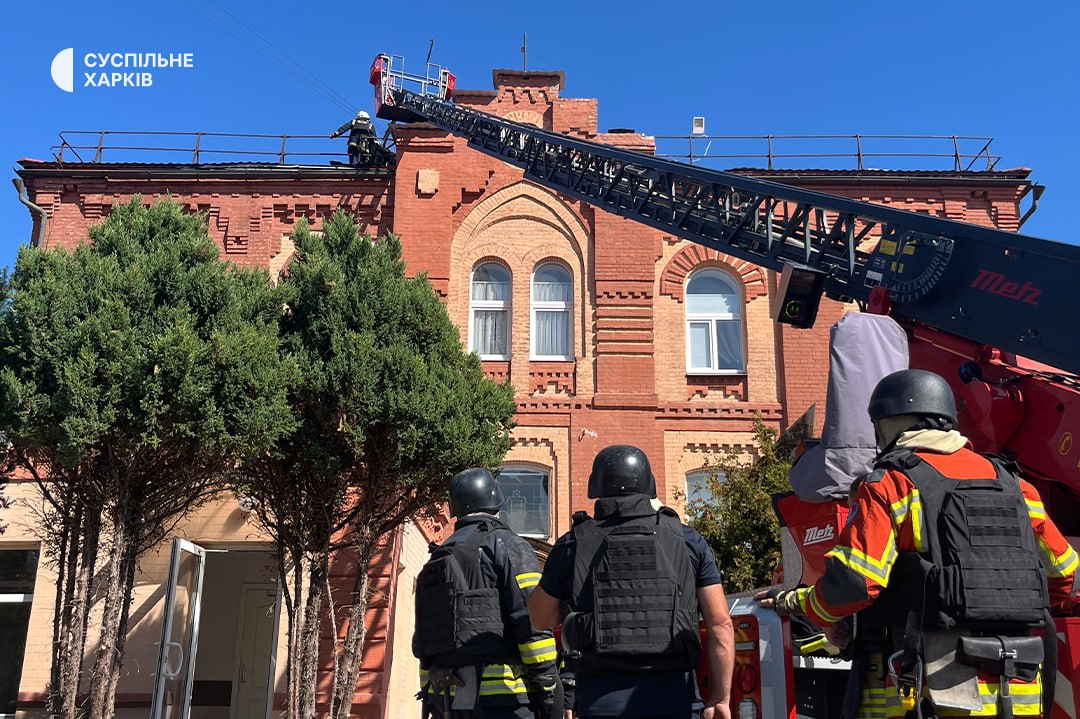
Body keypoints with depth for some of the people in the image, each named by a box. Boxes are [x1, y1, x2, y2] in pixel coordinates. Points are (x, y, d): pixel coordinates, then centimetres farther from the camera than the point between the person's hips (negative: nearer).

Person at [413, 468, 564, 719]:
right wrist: (549, 689, -10)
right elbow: (532, 622, -12)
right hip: (501, 697, -7)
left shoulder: (437, 560, 20)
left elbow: (422, 638, 18)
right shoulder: (507, 545, -1)